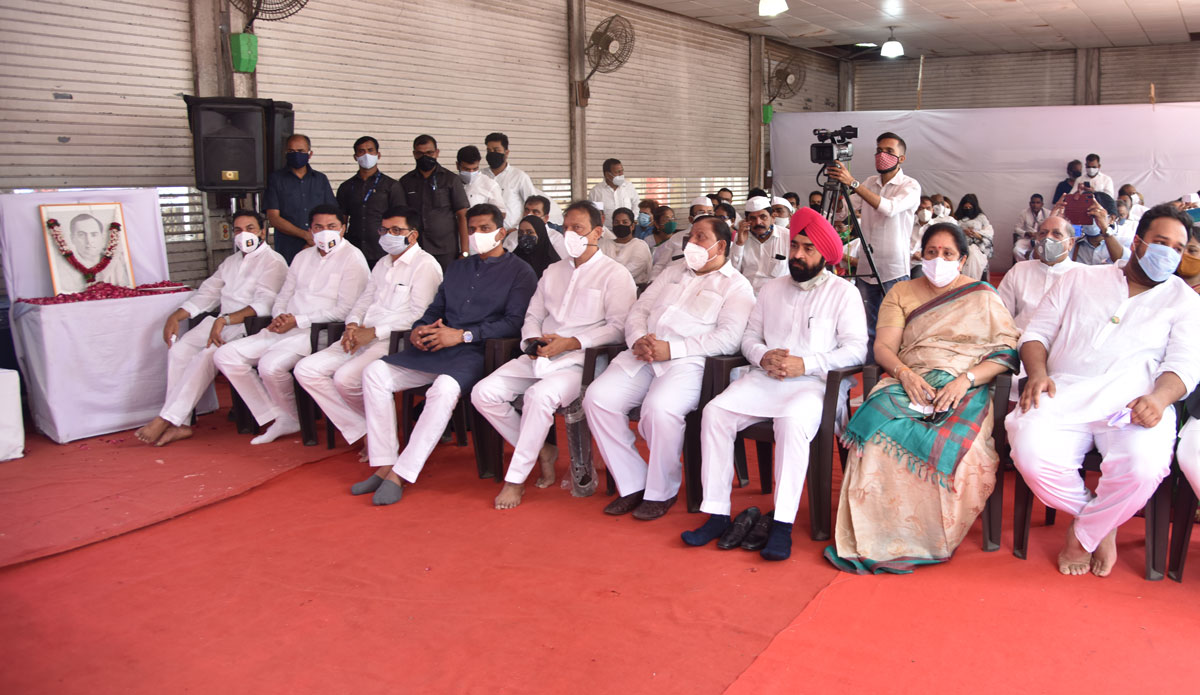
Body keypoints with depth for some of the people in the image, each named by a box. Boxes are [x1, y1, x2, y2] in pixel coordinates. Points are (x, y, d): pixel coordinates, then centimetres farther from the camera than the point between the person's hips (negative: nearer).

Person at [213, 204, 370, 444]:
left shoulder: (352, 258, -4)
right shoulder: (303, 257, 20)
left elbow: (344, 311, -13)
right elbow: (283, 297, 23)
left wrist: (297, 321, -14)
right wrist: (279, 317, -1)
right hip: (284, 330, 8)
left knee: (270, 364, -32)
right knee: (225, 355, -6)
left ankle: (290, 417, -3)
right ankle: (275, 417, -5)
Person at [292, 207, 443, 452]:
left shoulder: (425, 265, -4)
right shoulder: (383, 264, 25)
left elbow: (418, 314, -14)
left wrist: (374, 332, -16)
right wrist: (352, 325, 1)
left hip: (395, 341, -9)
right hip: (362, 338, 9)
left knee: (346, 377, -31)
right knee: (306, 370, -8)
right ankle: (362, 431, -9)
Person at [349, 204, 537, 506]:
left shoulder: (519, 271, 5)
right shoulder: (457, 268, 26)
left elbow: (514, 323, -8)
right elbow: (435, 309, 26)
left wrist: (462, 335, -15)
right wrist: (419, 329, 2)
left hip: (477, 353, -7)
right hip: (435, 349, 7)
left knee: (445, 388, -37)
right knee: (376, 371, -12)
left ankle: (400, 475, -29)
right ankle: (384, 465, -12)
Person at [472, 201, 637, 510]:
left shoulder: (615, 274, 2)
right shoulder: (553, 272, 24)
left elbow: (618, 327, -8)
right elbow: (533, 315, 23)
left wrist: (570, 343, -17)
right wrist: (533, 340, -1)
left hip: (580, 361, -7)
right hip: (540, 356, 7)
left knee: (540, 395, -36)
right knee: (484, 393, -13)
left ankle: (515, 479, -20)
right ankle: (541, 451, 1)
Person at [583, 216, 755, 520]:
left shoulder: (736, 286, 6)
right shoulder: (674, 271, 27)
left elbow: (729, 338, -9)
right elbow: (639, 310, 22)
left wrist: (671, 348, -16)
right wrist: (638, 340, -2)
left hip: (688, 361, -6)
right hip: (643, 356, 6)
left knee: (659, 408, -35)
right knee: (597, 397, -18)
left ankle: (662, 491, -10)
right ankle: (633, 484, -7)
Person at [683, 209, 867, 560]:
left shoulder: (843, 292, 5)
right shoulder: (772, 289, 21)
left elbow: (856, 349, -5)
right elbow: (749, 337, 18)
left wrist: (804, 364, -15)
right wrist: (763, 356, -6)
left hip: (816, 382, -5)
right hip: (766, 379, 5)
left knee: (793, 420, -37)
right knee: (715, 411, -20)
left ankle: (782, 525, -32)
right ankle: (717, 515, -17)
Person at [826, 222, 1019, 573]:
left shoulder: (983, 296, 13)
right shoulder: (901, 293, 19)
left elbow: (1006, 353, 3)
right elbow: (883, 347, 8)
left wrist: (965, 380, -14)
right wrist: (905, 373, -14)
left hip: (966, 389, -1)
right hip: (909, 382, 1)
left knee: (954, 445, -35)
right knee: (877, 429, -33)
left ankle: (930, 540, -19)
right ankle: (875, 539, -26)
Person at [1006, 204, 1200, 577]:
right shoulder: (1081, 279, 22)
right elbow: (1037, 332, 17)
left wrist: (1160, 397, -18)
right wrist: (1038, 373, -5)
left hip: (1135, 402, 0)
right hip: (1065, 393, 1)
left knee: (1144, 464, -34)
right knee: (1031, 452, -31)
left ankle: (1084, 534, -3)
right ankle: (1101, 522, 0)